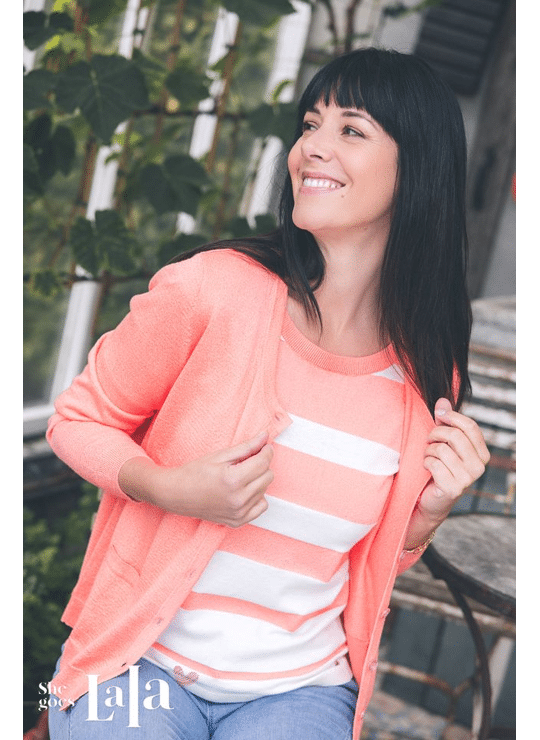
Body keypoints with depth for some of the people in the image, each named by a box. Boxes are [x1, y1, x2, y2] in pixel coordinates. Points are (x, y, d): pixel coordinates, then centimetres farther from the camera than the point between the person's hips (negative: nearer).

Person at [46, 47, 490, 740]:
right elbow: (77, 420, -2)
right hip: (140, 653, -1)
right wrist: (173, 490, -19)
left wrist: (431, 509, -10)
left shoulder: (429, 374, -3)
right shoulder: (213, 288, -15)